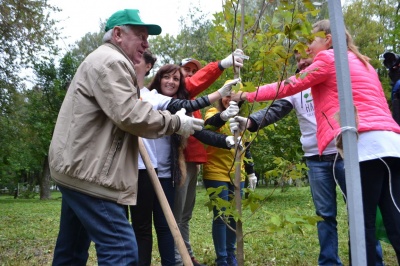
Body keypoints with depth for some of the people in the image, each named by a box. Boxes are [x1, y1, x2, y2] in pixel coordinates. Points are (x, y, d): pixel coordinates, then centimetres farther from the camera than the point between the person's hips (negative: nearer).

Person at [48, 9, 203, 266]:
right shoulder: (110, 60, -11)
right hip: (87, 171, -12)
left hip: (77, 167, 12)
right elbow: (130, 115, -21)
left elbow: (125, 111, 24)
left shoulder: (107, 60, 25)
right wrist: (176, 123, -10)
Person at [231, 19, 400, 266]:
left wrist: (246, 95, 12)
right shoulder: (361, 62, 30)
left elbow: (288, 86, 4)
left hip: (365, 144, -8)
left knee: (364, 221, -4)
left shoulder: (328, 58, 5)